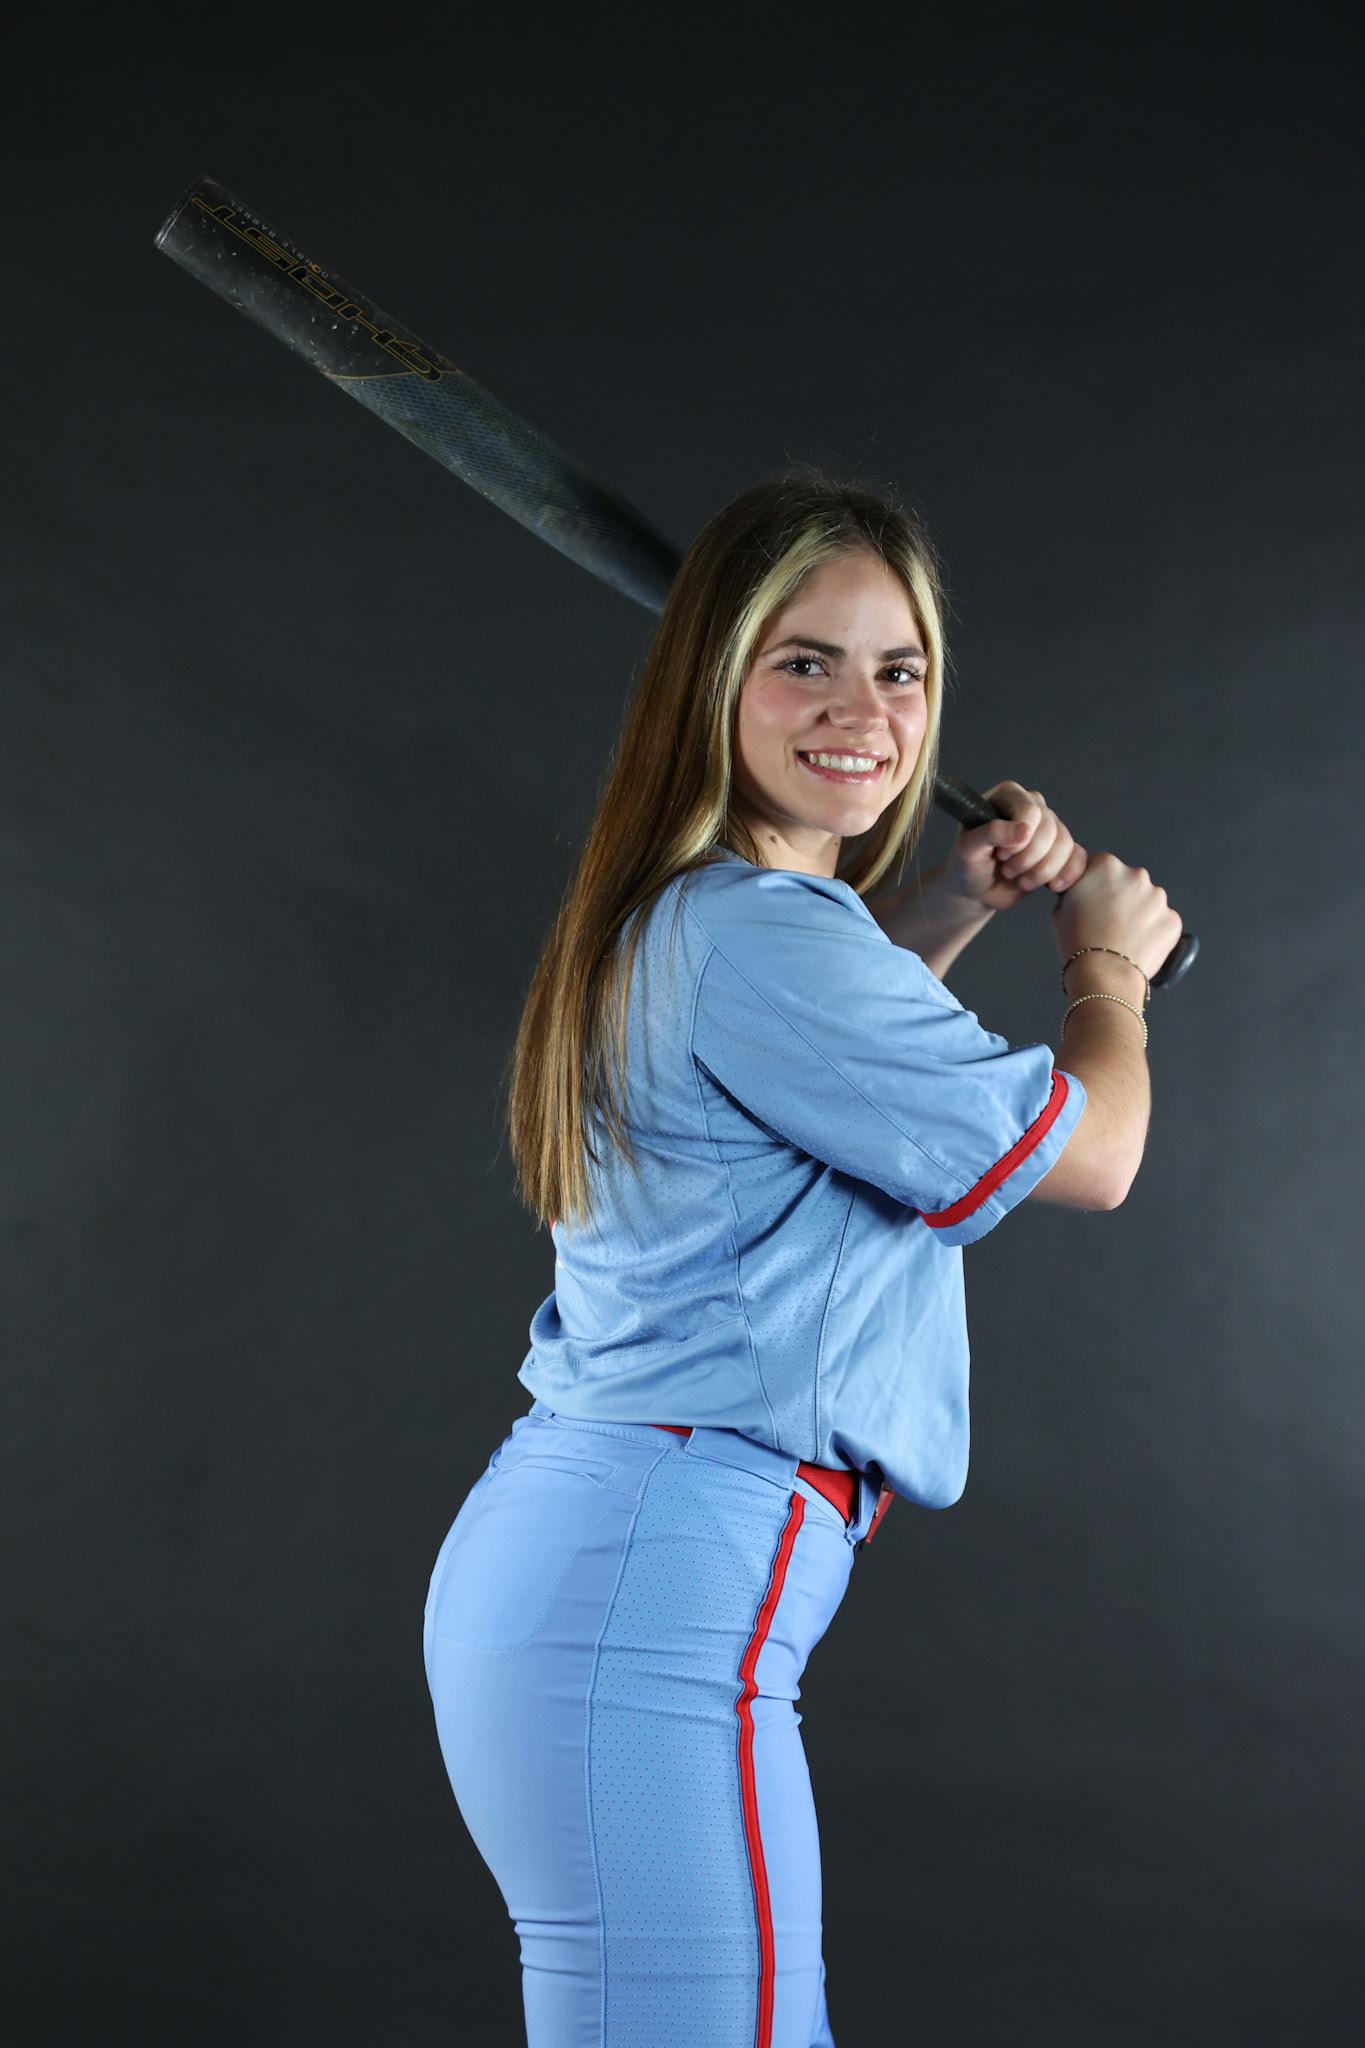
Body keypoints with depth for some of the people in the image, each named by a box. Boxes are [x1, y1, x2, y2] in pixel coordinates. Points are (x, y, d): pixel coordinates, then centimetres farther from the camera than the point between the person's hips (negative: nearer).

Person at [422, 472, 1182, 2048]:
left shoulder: (681, 917, 15)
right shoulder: (761, 932, -15)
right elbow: (1091, 1155, -6)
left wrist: (959, 898, 24)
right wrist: (1108, 959, 14)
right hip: (650, 1598, -11)